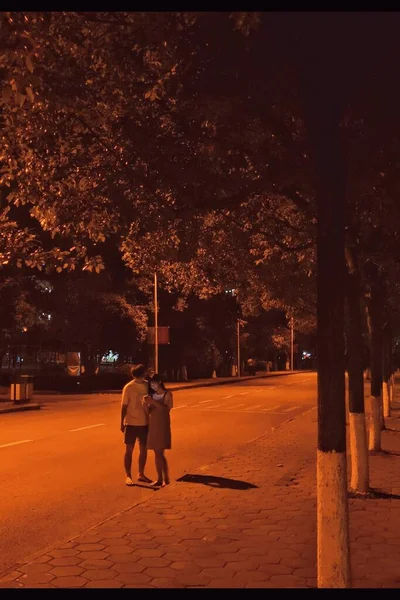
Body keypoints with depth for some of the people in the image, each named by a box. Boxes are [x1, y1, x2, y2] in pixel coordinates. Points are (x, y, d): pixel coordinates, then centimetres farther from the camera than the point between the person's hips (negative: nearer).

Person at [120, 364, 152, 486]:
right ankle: (128, 476, 12)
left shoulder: (147, 385, 1)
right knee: (129, 450, 3)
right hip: (131, 423, -4)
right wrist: (122, 423, -6)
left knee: (144, 449, 11)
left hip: (145, 423, 4)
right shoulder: (128, 387, -10)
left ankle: (141, 474, 25)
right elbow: (124, 406, -6)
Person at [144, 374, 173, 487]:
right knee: (156, 453, 7)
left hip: (162, 425, -6)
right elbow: (149, 411, 9)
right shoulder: (152, 395, 11)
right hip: (152, 425, 6)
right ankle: (159, 478, 11)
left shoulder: (167, 394, -5)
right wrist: (147, 404, -11)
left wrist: (154, 402, -22)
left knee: (160, 453, -10)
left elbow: (167, 408, -17)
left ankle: (166, 478, -2)